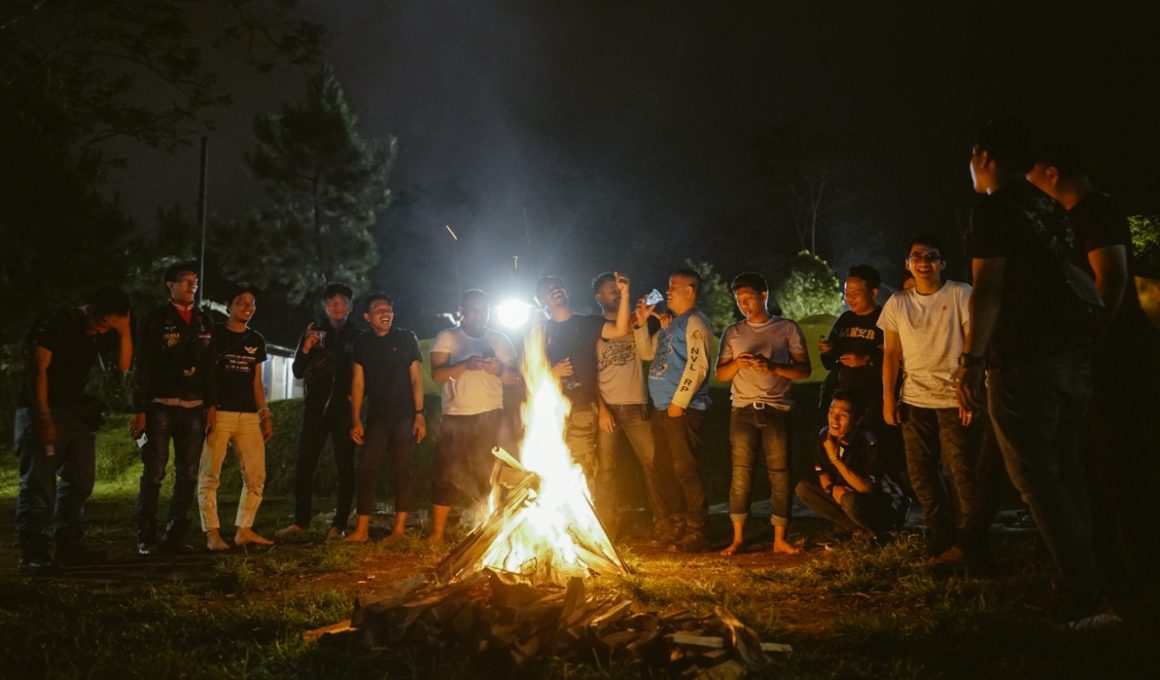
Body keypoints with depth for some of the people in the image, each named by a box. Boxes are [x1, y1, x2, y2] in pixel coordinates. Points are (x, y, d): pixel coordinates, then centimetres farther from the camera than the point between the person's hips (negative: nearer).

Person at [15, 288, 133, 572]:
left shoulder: (102, 334, 5)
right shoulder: (54, 325, -13)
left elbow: (123, 365, -3)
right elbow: (37, 371, -17)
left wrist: (124, 331, -14)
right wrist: (44, 419, -21)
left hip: (77, 412, 7)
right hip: (42, 410, -7)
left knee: (80, 479, 7)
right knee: (39, 482, -9)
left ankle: (68, 545, 14)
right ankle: (32, 553, -8)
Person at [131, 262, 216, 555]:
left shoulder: (205, 322, 12)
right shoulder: (154, 321, -1)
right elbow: (142, 368, -4)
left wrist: (211, 405, 6)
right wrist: (140, 410, -10)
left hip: (193, 408, 4)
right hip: (160, 407, -4)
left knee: (187, 475, 5)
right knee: (153, 474, -4)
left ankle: (176, 536, 12)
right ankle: (146, 539, 1)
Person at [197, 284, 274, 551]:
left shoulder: (256, 341, 16)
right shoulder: (214, 334, 2)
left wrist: (266, 416, 12)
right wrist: (207, 410, -11)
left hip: (249, 415, 5)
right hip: (219, 412, -5)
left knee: (256, 476, 2)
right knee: (209, 476, -5)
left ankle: (244, 530, 10)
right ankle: (212, 533, -1)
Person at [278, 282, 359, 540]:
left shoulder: (356, 336, 7)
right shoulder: (314, 331, 8)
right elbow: (297, 371, 5)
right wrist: (305, 349, -11)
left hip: (344, 408, -1)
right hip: (316, 406, 1)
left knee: (345, 465, 0)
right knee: (304, 463, -3)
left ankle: (339, 524, 5)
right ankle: (300, 520, 5)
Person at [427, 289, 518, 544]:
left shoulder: (499, 340, 10)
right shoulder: (447, 338, 3)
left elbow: (515, 377, 7)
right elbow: (437, 374, -10)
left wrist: (499, 370, -15)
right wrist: (465, 364, -26)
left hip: (491, 416, 2)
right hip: (456, 417, -1)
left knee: (489, 474, 1)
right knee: (447, 473, -1)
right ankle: (437, 533, 6)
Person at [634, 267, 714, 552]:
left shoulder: (694, 322, -9)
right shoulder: (670, 324, 20)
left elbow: (697, 365, -18)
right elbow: (648, 352, 26)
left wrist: (679, 402, -20)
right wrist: (642, 322, 14)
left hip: (683, 410, -10)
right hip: (662, 409, 10)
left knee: (685, 470, -8)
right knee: (665, 470, 13)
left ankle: (696, 532, -2)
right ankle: (672, 526, 23)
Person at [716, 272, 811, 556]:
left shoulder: (788, 329, 6)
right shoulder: (732, 333, 12)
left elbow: (804, 370, 1)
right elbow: (720, 374, 11)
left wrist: (773, 366, -15)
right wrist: (737, 363, -11)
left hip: (777, 410, -1)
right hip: (743, 410, 1)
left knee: (779, 474, -1)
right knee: (740, 472, -2)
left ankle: (780, 539, 6)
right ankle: (738, 537, 4)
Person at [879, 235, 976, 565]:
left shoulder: (960, 294, -2)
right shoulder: (897, 303, 9)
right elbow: (891, 354, 10)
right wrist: (888, 397, 2)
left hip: (953, 399, -4)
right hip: (914, 400, 4)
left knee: (963, 474, -5)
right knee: (922, 476, 5)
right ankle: (942, 546, 13)